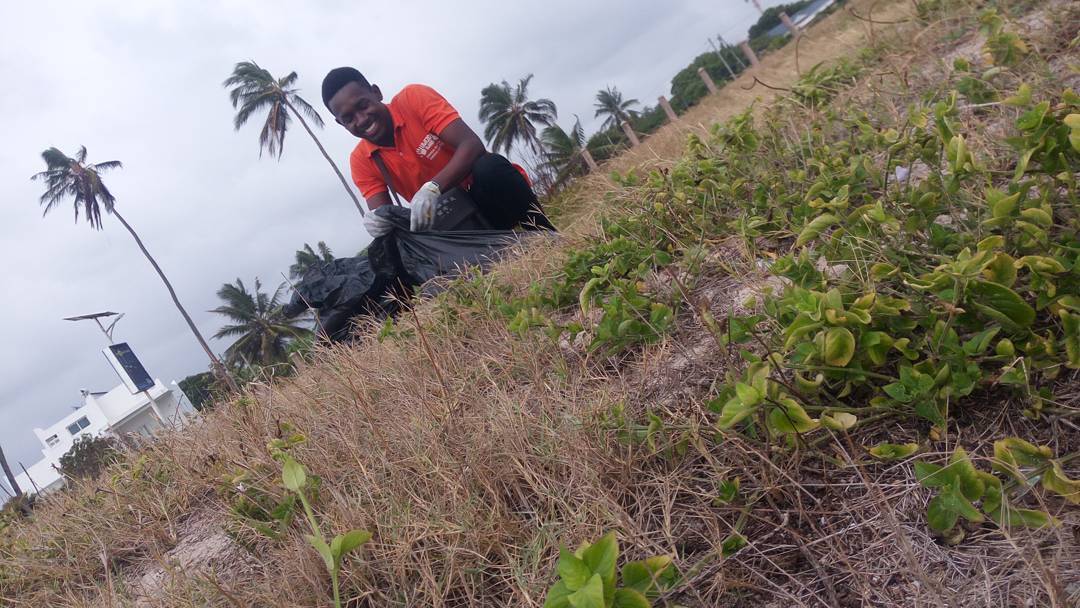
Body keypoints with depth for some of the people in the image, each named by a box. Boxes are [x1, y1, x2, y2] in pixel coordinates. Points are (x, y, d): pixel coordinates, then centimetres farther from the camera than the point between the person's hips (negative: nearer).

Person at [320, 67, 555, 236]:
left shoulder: (414, 98, -11)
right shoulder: (361, 161, -1)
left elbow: (473, 145, -23)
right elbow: (384, 216, -9)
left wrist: (432, 189, -39)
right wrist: (378, 222, -35)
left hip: (491, 189, -3)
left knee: (490, 167, -37)